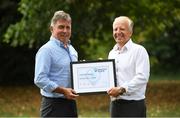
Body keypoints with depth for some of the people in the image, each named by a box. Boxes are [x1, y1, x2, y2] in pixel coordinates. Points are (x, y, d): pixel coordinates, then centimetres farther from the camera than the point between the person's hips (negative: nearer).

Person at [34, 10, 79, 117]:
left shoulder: (72, 50, 17)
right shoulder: (46, 50, -10)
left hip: (71, 103, 8)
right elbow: (40, 79, -18)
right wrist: (63, 91, -22)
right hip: (54, 105, -8)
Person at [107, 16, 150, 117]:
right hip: (115, 104, 7)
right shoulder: (112, 53, 18)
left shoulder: (139, 50, -4)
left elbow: (142, 77, -16)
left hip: (133, 105, -7)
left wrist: (122, 89, -22)